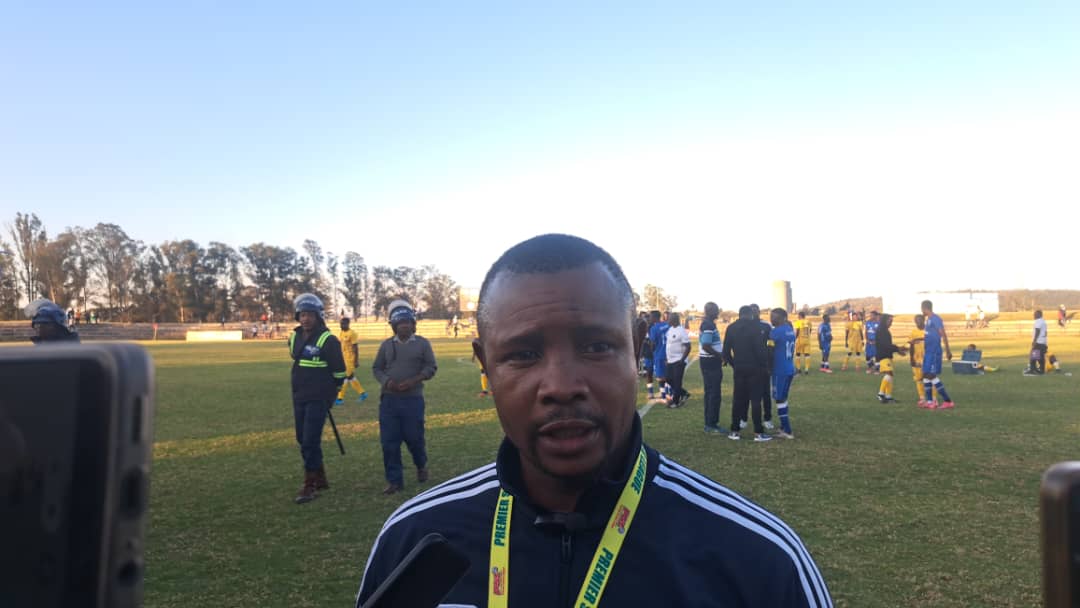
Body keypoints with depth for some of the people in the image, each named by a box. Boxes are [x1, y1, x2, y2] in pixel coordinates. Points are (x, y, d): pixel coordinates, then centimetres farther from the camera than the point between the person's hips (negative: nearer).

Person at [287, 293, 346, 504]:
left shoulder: (328, 340, -14)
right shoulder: (294, 338, 8)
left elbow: (339, 371, -8)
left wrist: (331, 392, 1)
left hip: (318, 399, -7)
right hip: (299, 398, 8)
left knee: (310, 442, -8)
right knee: (303, 440, 14)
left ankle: (310, 486, 2)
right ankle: (320, 479, 28)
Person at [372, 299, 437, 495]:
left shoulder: (422, 343, 1)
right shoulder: (386, 344, 8)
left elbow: (431, 367, -1)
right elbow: (376, 368, 11)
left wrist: (413, 381, -15)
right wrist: (386, 381, -9)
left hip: (413, 399, -2)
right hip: (389, 400, 2)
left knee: (414, 437, 3)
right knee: (389, 441, 0)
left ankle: (421, 466, 34)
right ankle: (394, 480, 10)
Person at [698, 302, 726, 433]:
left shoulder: (706, 323, 14)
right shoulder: (709, 325, -18)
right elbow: (706, 346, -26)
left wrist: (720, 355, 15)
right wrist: (721, 356, -17)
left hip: (707, 361, 10)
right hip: (711, 362, -10)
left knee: (710, 393, 14)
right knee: (714, 394, -5)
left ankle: (709, 423, 19)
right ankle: (712, 424, 0)